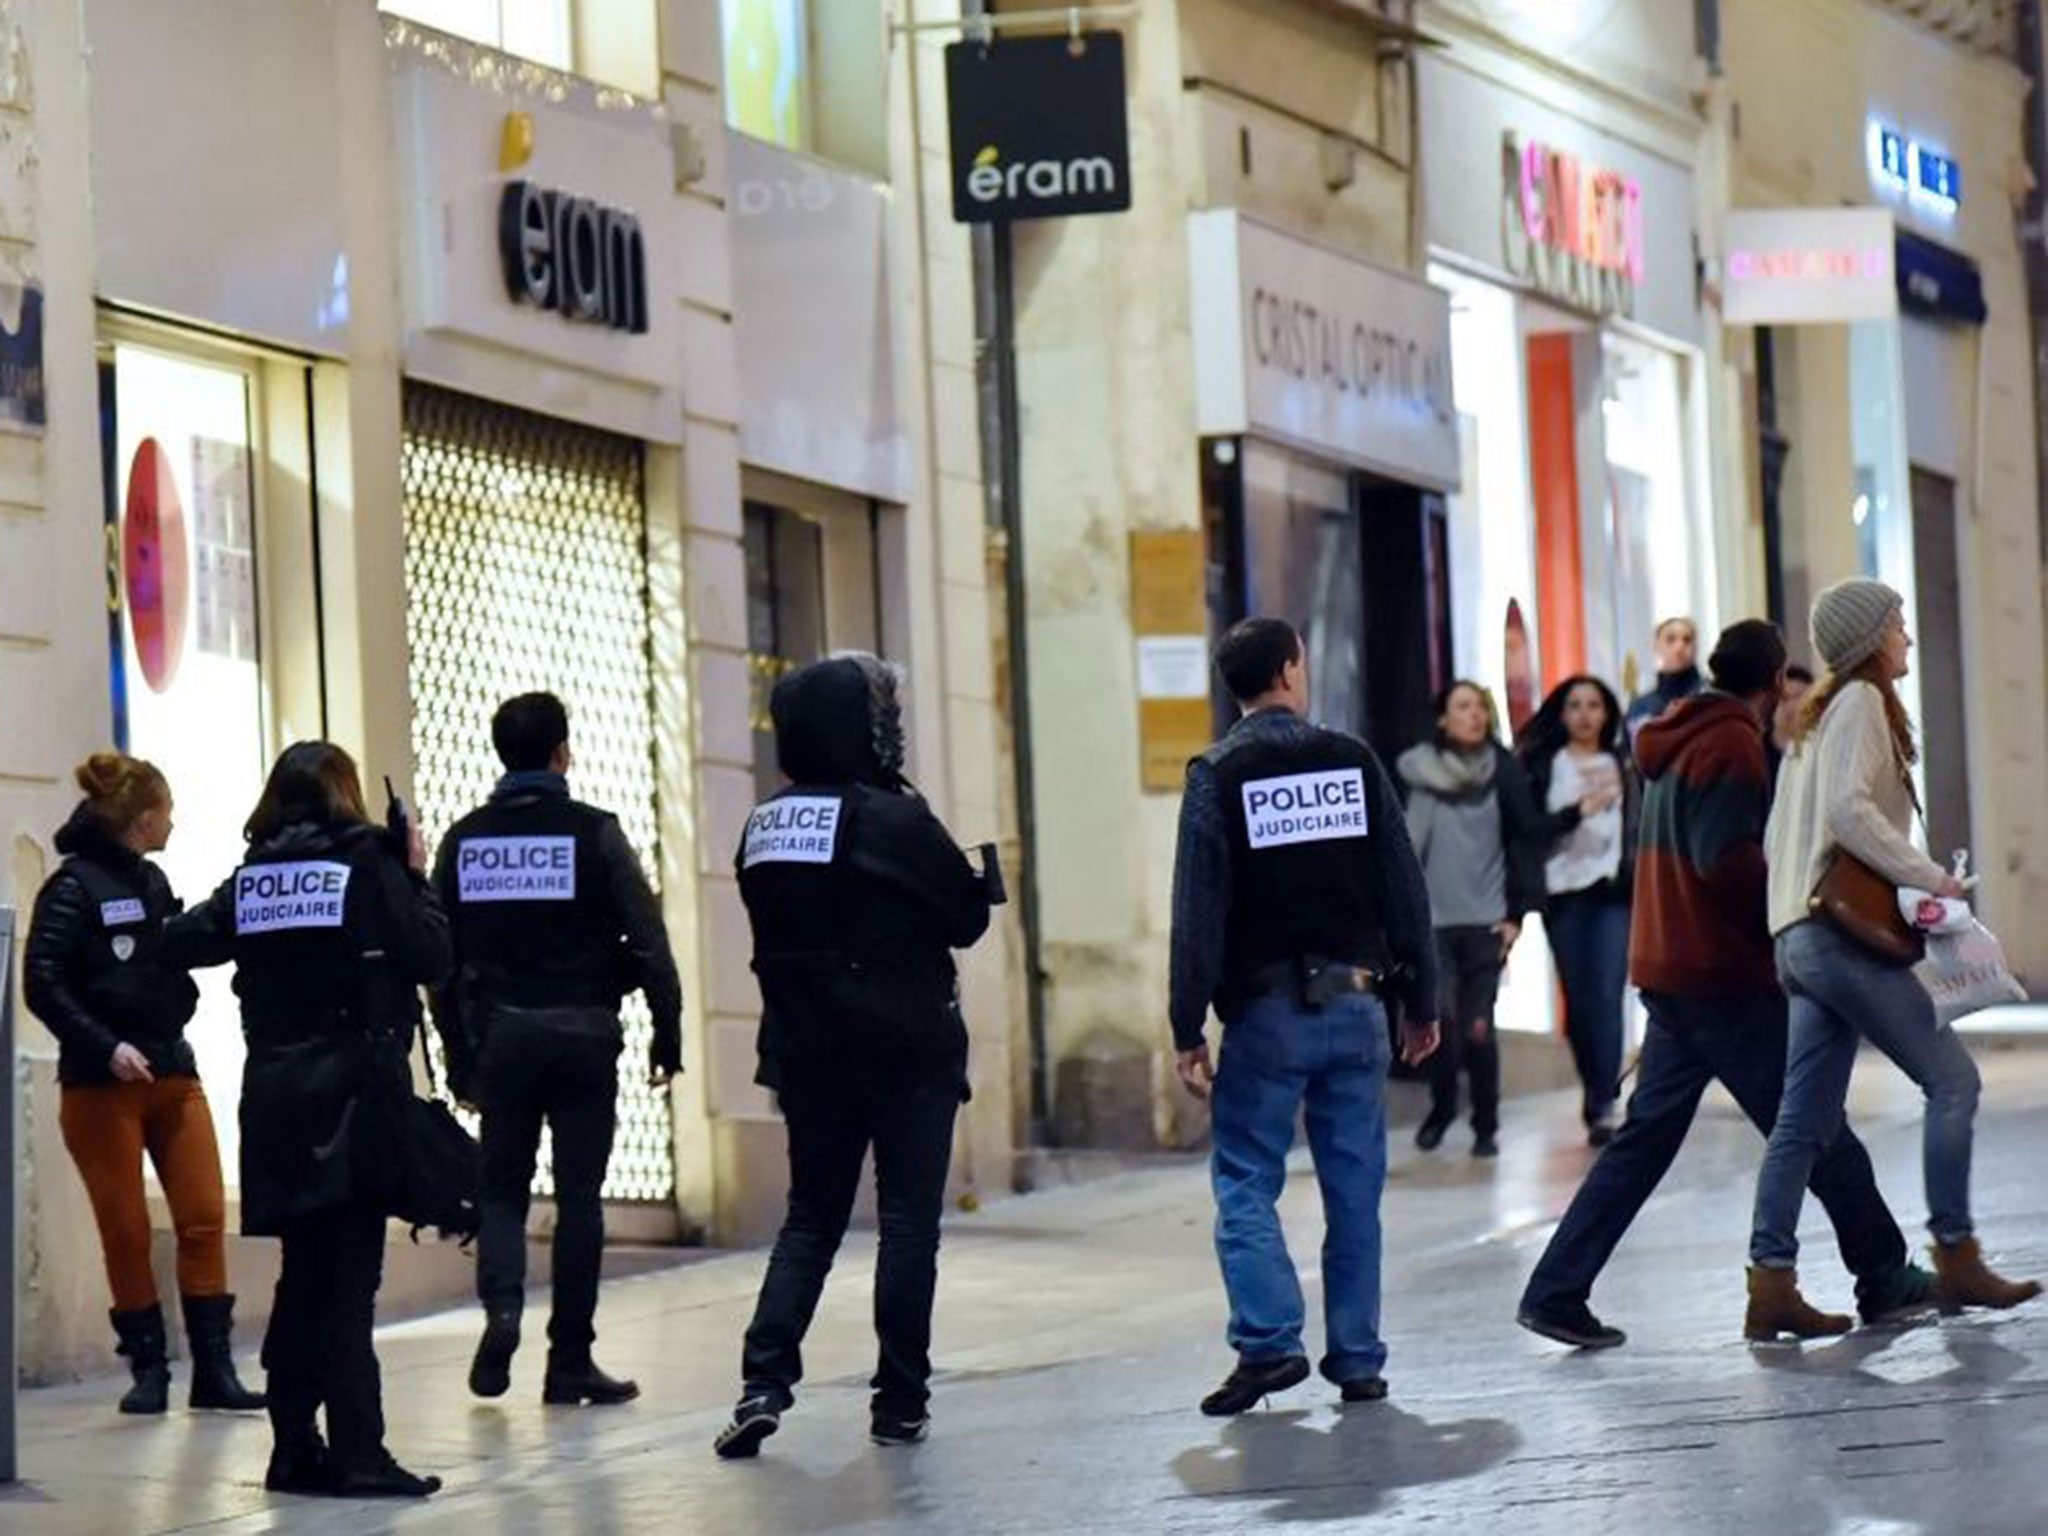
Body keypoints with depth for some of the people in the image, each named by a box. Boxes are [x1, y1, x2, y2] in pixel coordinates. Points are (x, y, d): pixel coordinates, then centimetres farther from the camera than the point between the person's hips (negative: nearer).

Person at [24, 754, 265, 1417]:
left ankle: (214, 1369, 2)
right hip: (102, 1084, -6)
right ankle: (148, 1368, 9)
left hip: (172, 1071, 6)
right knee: (126, 1232, 0)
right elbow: (42, 983, -13)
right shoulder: (73, 887, -8)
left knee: (204, 1220, -1)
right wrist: (106, 1046, -20)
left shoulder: (151, 881, 12)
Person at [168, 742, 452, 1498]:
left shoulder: (251, 877, 8)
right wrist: (416, 875, 5)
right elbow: (432, 957, -8)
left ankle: (295, 1448, 13)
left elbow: (184, 943, 6)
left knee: (303, 1272, 13)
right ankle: (357, 1455, -9)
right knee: (349, 1278, -6)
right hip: (355, 1088, -5)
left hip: (275, 1091, 5)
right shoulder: (368, 863, -5)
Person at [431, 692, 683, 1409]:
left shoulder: (464, 841, 5)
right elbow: (647, 940, -8)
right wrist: (667, 1033, -1)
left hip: (498, 1035, 2)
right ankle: (570, 1361, 5)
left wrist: (459, 1057, 12)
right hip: (582, 1033, -2)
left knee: (502, 1187, 13)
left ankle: (501, 1307, -13)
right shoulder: (593, 833, -5)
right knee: (579, 1195, 4)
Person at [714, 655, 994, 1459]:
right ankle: (899, 1401, 6)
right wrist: (983, 874, 12)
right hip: (909, 1054, -5)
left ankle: (765, 1379, -5)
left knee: (811, 1217, 12)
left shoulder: (763, 829, 3)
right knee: (908, 1220, 4)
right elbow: (966, 917, -7)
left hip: (807, 1052, 5)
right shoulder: (895, 820, -15)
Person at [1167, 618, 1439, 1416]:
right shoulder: (1353, 760, 5)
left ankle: (1269, 1341, -13)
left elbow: (1198, 911, -7)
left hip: (1267, 1012, -2)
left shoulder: (1218, 775, -3)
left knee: (1245, 1180, 3)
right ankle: (1357, 1359, 6)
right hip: (1356, 1004, 3)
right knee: (1354, 1188, 7)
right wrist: (1419, 1001, 14)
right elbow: (1404, 892, 7)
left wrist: (1189, 1029, -5)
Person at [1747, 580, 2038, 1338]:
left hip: (1800, 939, 10)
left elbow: (1775, 839, 23)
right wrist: (1930, 876, -14)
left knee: (1805, 1121, 4)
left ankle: (1771, 1285, -1)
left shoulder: (1818, 716, 22)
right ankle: (1956, 1259, -4)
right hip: (1842, 934, -9)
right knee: (1952, 1078, -4)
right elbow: (1848, 811, -20)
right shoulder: (1861, 702, -5)